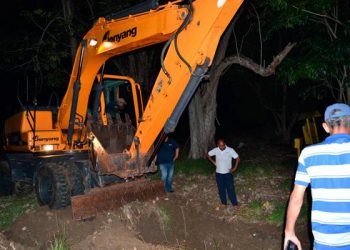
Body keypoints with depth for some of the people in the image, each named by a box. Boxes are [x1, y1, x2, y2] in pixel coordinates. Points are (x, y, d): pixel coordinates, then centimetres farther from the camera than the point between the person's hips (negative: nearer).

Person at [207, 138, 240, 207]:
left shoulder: (230, 150, -18)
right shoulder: (215, 150, -11)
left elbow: (237, 158, -9)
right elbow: (208, 155, 7)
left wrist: (235, 168, -10)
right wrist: (213, 162, 1)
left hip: (228, 173, -2)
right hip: (218, 173, 2)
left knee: (230, 188, 0)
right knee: (221, 189, 13)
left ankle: (235, 203, 14)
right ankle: (224, 202, 30)